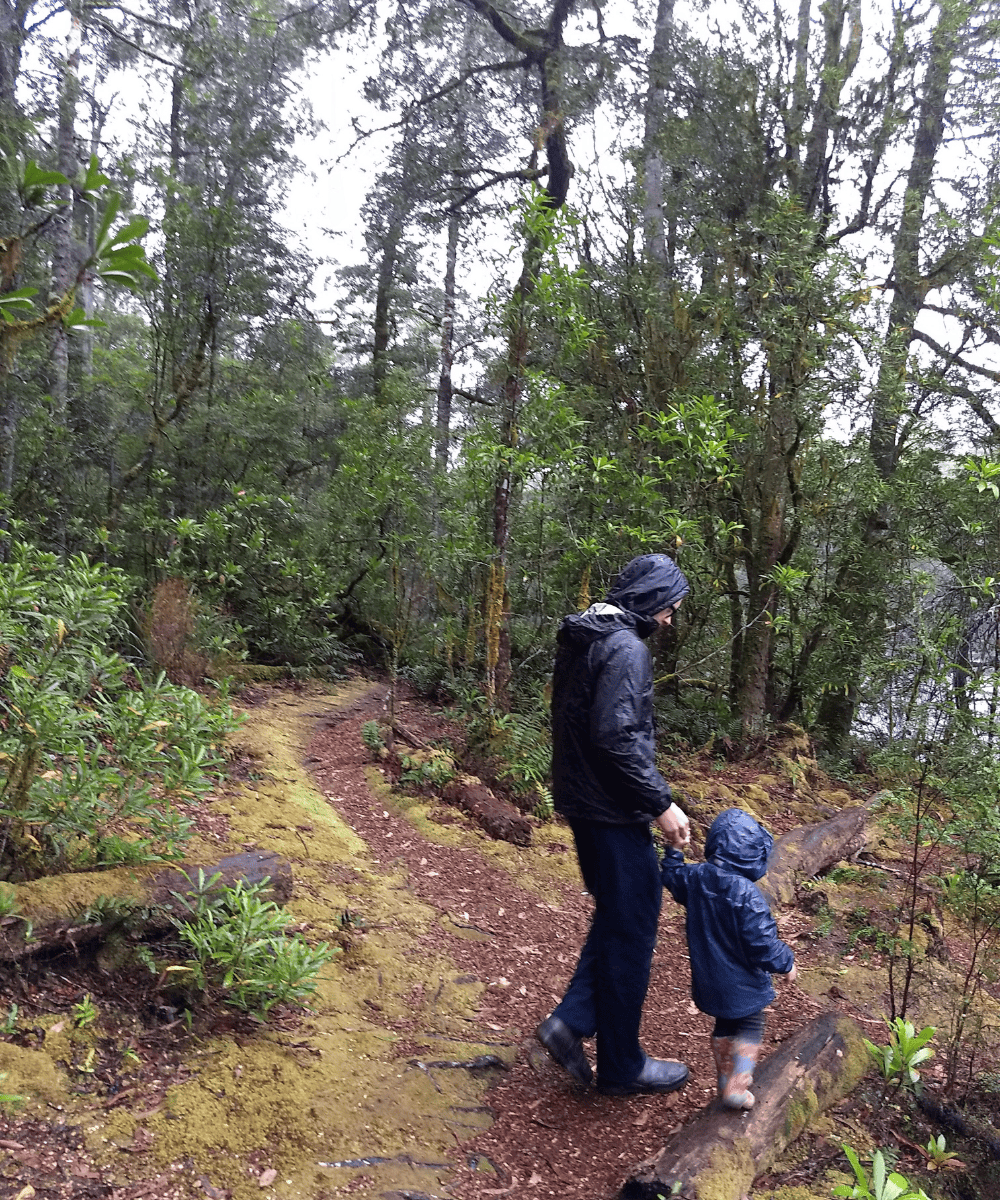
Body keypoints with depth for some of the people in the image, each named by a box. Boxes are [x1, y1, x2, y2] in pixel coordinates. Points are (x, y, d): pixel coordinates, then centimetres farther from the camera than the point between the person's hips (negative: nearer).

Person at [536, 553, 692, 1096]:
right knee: (630, 933, 5)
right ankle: (622, 1066, 20)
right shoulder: (625, 649, -20)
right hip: (614, 812, -9)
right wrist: (662, 804, -19)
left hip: (581, 801, 9)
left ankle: (571, 1021, 21)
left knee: (616, 917, 23)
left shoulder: (579, 637, 10)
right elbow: (618, 737, -28)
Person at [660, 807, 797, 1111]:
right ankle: (736, 1088, 14)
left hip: (708, 980, 6)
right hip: (742, 983, -6)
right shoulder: (747, 896, -29)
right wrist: (785, 962, -6)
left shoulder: (695, 877, -10)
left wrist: (673, 850, 28)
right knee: (749, 1029, 17)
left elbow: (671, 876, 13)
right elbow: (762, 942, -24)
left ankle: (725, 1082, 36)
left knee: (724, 1028, 25)